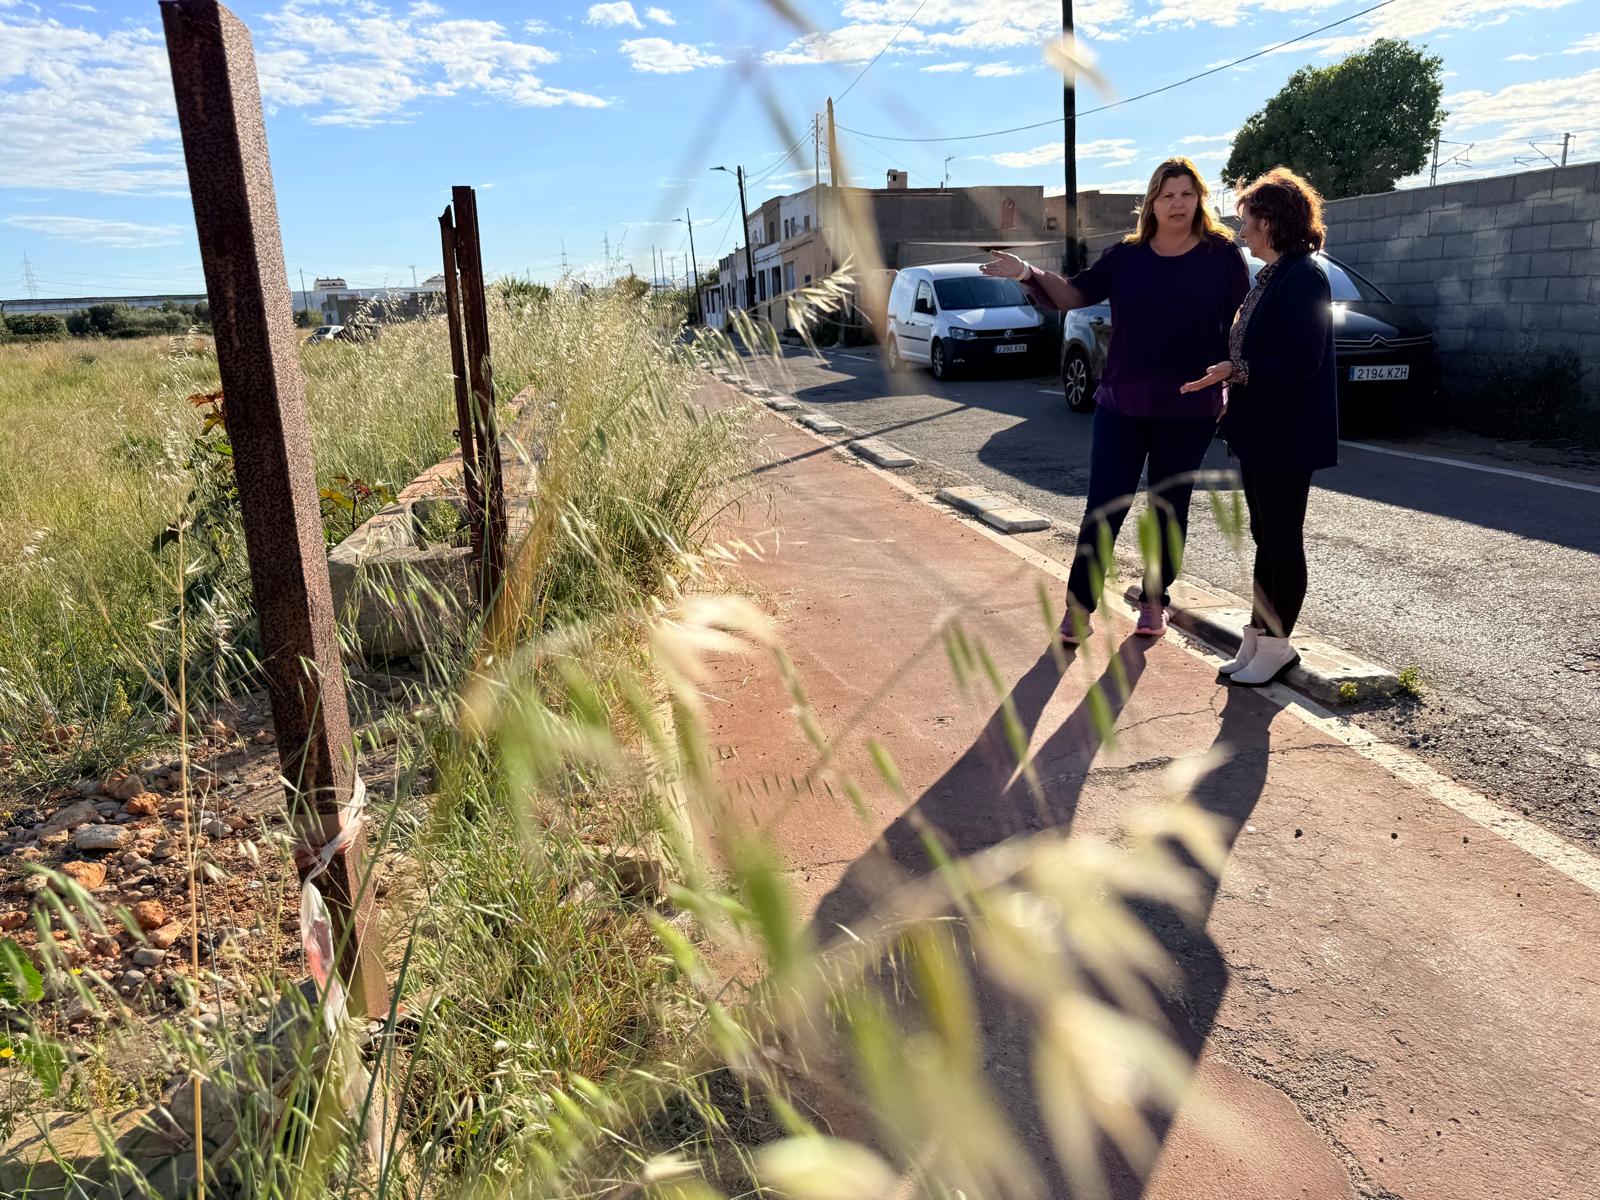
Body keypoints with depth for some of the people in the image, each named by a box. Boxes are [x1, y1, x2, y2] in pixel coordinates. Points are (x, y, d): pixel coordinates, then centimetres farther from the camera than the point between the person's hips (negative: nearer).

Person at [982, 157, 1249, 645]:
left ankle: (1154, 600, 25)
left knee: (1169, 508, 10)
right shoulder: (1126, 255, 5)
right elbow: (1075, 294, -2)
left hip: (1190, 409, -1)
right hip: (1121, 404, 1)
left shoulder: (1222, 255, 0)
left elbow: (1242, 325, 2)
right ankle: (1079, 607, 6)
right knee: (1103, 509, -1)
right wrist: (1028, 274, -19)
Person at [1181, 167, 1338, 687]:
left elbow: (1304, 360, -22)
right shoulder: (1270, 276, 14)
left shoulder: (1302, 276, -15)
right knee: (1265, 538, 14)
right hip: (1259, 430, 10)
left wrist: (1237, 371, -24)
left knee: (1282, 541, 1)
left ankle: (1276, 644, 12)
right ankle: (1260, 636, 23)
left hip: (1286, 435, -10)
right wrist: (1230, 377, 10)